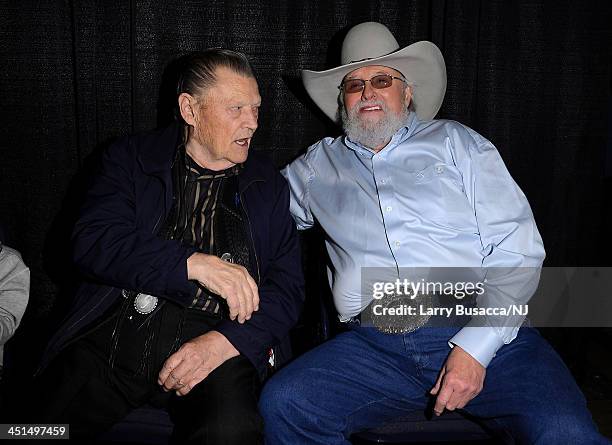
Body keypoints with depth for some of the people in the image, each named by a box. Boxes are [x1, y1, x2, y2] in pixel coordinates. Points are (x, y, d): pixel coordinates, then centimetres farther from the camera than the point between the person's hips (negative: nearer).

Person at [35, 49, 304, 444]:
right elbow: (93, 241, -5)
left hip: (216, 340, 0)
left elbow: (288, 287, 7)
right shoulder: (132, 159, 11)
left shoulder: (269, 185, 14)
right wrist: (194, 263, -17)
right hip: (116, 333, 1)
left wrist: (224, 342, -11)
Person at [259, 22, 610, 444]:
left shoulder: (455, 142, 12)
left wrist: (475, 347, -9)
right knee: (282, 405, -21)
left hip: (481, 333, -2)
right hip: (374, 345, 3)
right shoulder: (320, 164, 19)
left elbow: (517, 250, 3)